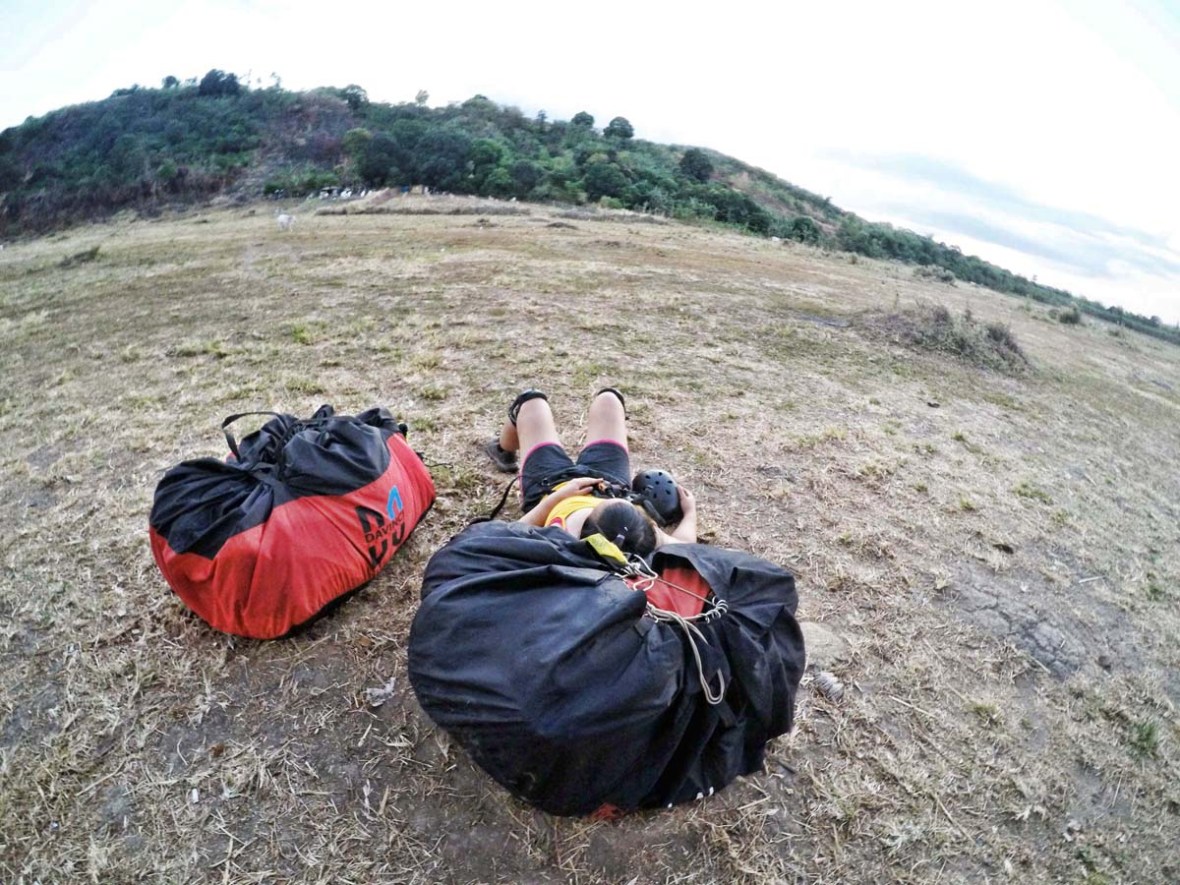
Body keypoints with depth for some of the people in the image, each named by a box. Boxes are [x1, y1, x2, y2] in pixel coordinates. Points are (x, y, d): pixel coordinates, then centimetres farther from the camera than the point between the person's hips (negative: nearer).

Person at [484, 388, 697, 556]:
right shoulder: (648, 541, -42)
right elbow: (686, 541, -19)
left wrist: (560, 495, -33)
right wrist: (690, 509, -1)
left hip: (551, 482, -2)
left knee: (532, 400, 20)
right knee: (607, 398, 20)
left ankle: (504, 451, 54)